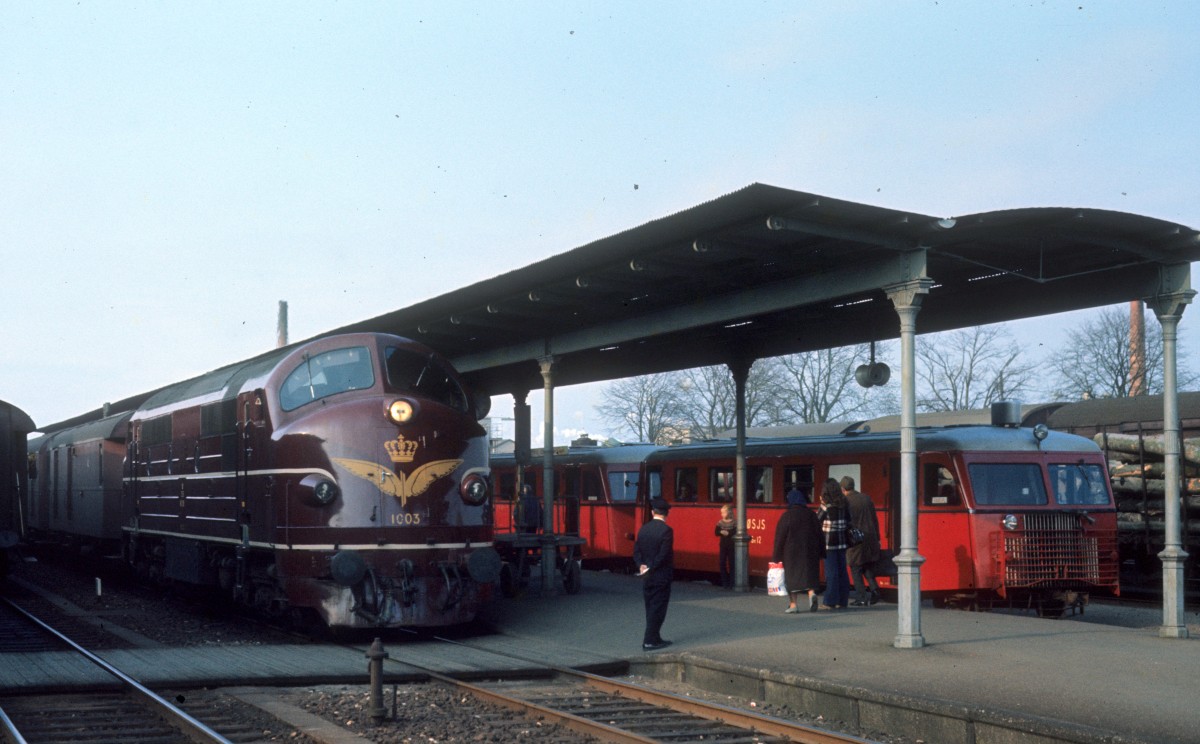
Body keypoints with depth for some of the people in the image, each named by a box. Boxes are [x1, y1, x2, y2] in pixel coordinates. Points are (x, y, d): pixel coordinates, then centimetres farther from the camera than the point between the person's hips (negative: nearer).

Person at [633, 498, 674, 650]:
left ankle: (654, 638, 21)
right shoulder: (666, 530, -15)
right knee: (658, 609, -1)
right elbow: (664, 554, -20)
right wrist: (651, 568, -13)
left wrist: (642, 565, -6)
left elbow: (636, 550, 3)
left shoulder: (643, 529, 5)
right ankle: (650, 641, -2)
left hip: (646, 577, 6)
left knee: (651, 609, 14)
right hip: (661, 576, -6)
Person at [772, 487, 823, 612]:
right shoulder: (811, 514, 2)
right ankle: (812, 593, -18)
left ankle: (793, 604, 6)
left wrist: (776, 556, -2)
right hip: (810, 551, 3)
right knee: (809, 574, 9)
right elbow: (819, 533, 5)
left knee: (792, 576, 5)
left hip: (791, 552, -3)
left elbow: (780, 537, -7)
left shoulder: (787, 516, -9)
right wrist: (821, 553, 12)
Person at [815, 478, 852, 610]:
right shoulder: (844, 504, 6)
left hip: (829, 542, -6)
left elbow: (816, 521, -5)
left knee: (831, 572, -2)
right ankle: (843, 601, 15)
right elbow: (849, 522, 9)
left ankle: (830, 602, 0)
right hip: (842, 542, 6)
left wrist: (821, 504, 3)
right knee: (842, 571, 10)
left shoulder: (826, 506, -11)